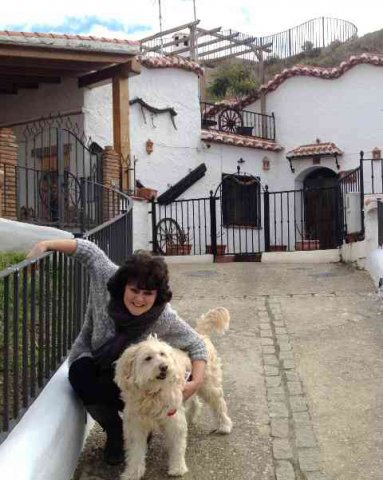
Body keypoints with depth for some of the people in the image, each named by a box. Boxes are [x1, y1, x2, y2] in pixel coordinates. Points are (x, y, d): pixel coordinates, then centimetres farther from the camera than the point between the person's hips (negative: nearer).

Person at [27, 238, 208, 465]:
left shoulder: (165, 320, -31)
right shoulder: (109, 276, -29)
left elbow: (197, 345, -19)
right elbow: (88, 249, -14)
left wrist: (196, 382, -34)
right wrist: (45, 244, -19)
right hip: (92, 358, 2)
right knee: (80, 376, -29)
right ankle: (114, 431, 2)